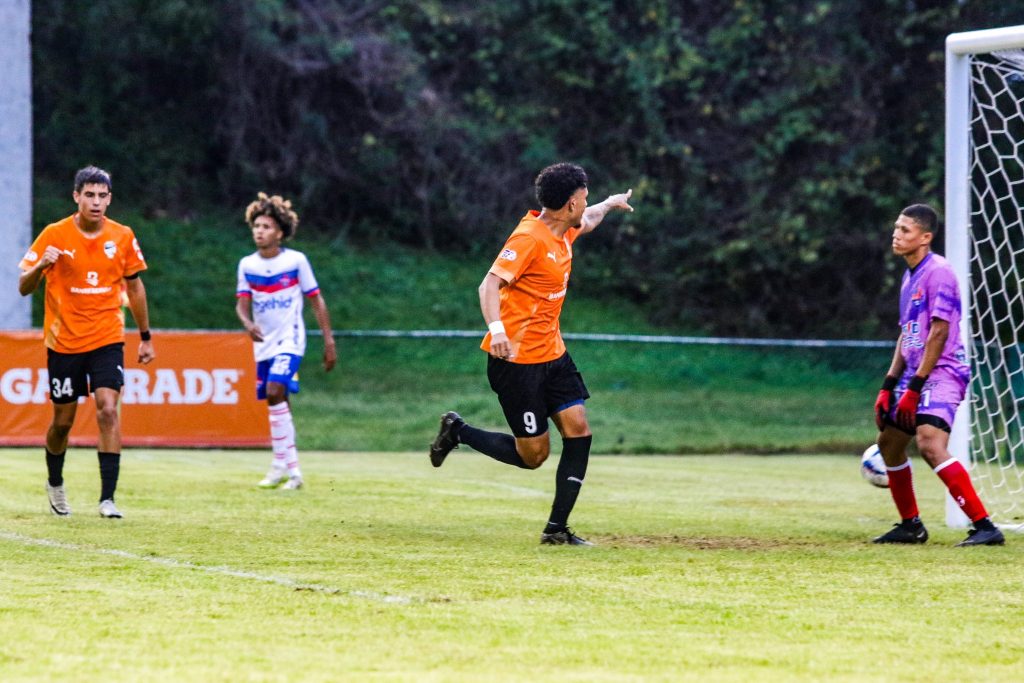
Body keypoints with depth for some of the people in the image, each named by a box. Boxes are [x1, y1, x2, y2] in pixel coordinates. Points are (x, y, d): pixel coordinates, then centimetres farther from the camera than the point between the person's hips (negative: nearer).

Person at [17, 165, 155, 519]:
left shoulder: (123, 237, -1)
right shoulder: (54, 235, -8)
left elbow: (134, 286, 12)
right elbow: (24, 287, -7)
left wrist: (145, 337, 14)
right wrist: (41, 266, -28)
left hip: (107, 340, 1)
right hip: (64, 341, -1)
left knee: (107, 409, -17)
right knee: (63, 420, 8)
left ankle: (107, 498, -17)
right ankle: (55, 483, 37)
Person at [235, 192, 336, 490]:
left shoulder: (296, 261, -6)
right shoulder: (247, 264, 4)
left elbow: (316, 300, 0)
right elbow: (243, 302, -1)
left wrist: (329, 341, -2)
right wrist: (248, 323, -25)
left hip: (290, 340, -5)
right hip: (263, 343, 5)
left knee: (275, 391, -24)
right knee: (277, 403, 7)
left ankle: (281, 463, -20)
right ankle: (293, 471, 15)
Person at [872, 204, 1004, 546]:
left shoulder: (938, 272, -13)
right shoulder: (910, 276, 16)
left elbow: (939, 332, -19)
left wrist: (915, 387, -20)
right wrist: (888, 387, 15)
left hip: (942, 373, -10)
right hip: (916, 375, 10)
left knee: (930, 445, -25)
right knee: (889, 443, 17)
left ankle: (985, 527, -26)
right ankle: (910, 526, 30)